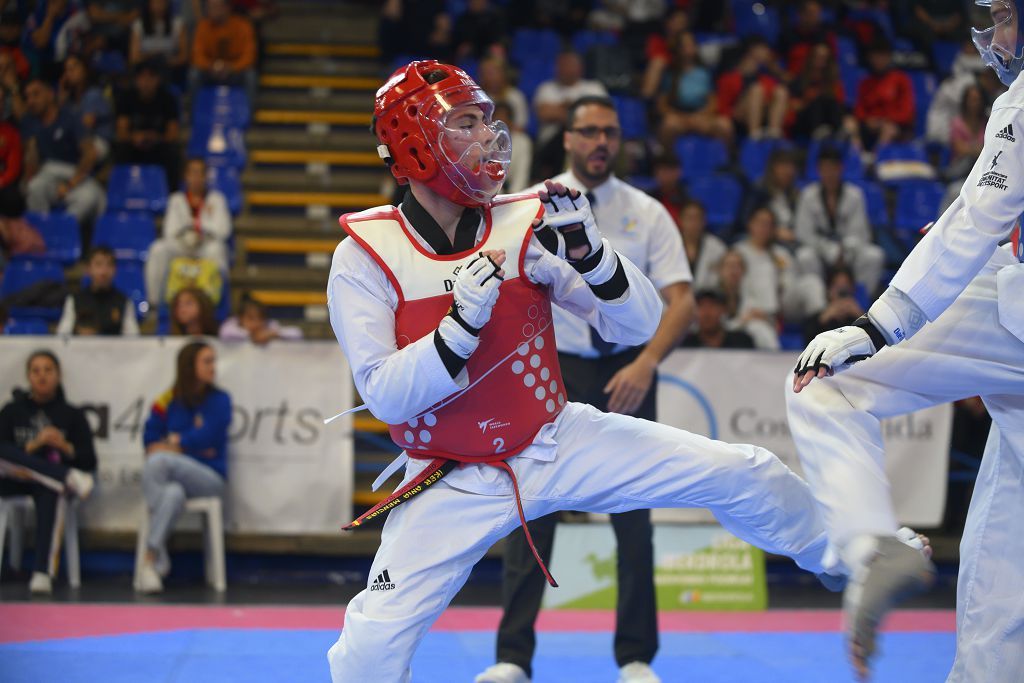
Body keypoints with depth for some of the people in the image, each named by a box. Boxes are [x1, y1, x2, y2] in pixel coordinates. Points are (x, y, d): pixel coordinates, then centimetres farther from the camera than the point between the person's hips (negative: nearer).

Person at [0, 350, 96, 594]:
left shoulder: (72, 415, 13)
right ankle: (68, 478, -33)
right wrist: (35, 444, -14)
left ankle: (43, 571, -50)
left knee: (48, 491, -40)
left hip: (49, 483, -1)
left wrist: (64, 446, -11)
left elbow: (89, 462, 6)